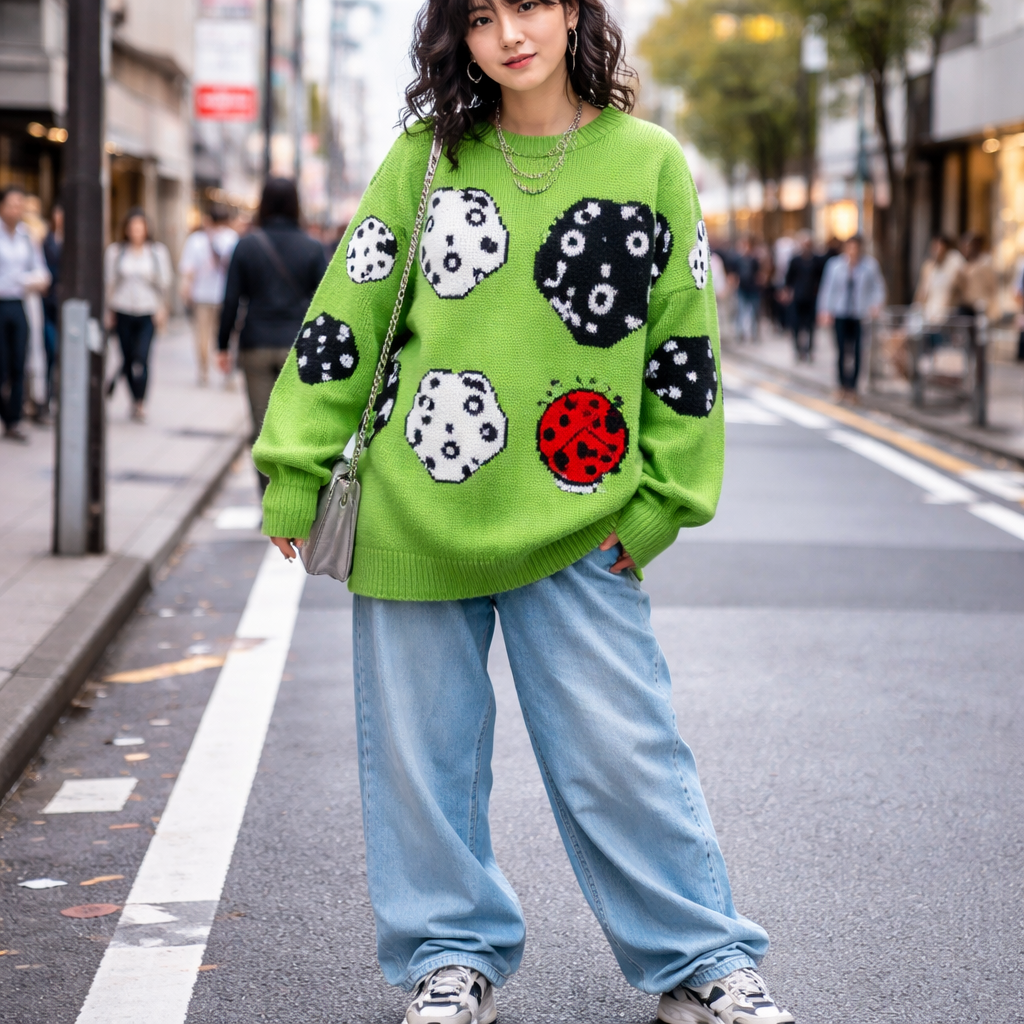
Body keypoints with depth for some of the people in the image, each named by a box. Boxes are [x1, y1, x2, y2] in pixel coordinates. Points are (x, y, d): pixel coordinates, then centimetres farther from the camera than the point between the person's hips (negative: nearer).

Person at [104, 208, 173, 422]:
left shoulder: (158, 251, 4)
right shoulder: (115, 251, 4)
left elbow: (165, 282, 6)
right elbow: (110, 282, 8)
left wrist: (162, 308, -1)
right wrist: (108, 310, 6)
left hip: (148, 313, -1)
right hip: (123, 311, 1)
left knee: (141, 358, -12)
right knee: (128, 357, 4)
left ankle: (139, 405, -6)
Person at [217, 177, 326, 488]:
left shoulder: (246, 246, 0)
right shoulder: (313, 248, -2)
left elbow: (231, 300, 0)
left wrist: (223, 345, 8)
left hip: (256, 347, 1)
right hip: (299, 347, -1)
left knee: (263, 427, 6)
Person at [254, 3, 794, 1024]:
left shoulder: (647, 162, 1)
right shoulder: (424, 159, 3)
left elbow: (683, 344, 4)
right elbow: (346, 318, 5)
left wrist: (659, 503, 1)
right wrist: (295, 471, 3)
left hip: (576, 527, -1)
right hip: (413, 516, 2)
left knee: (624, 749, -1)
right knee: (423, 749, 7)